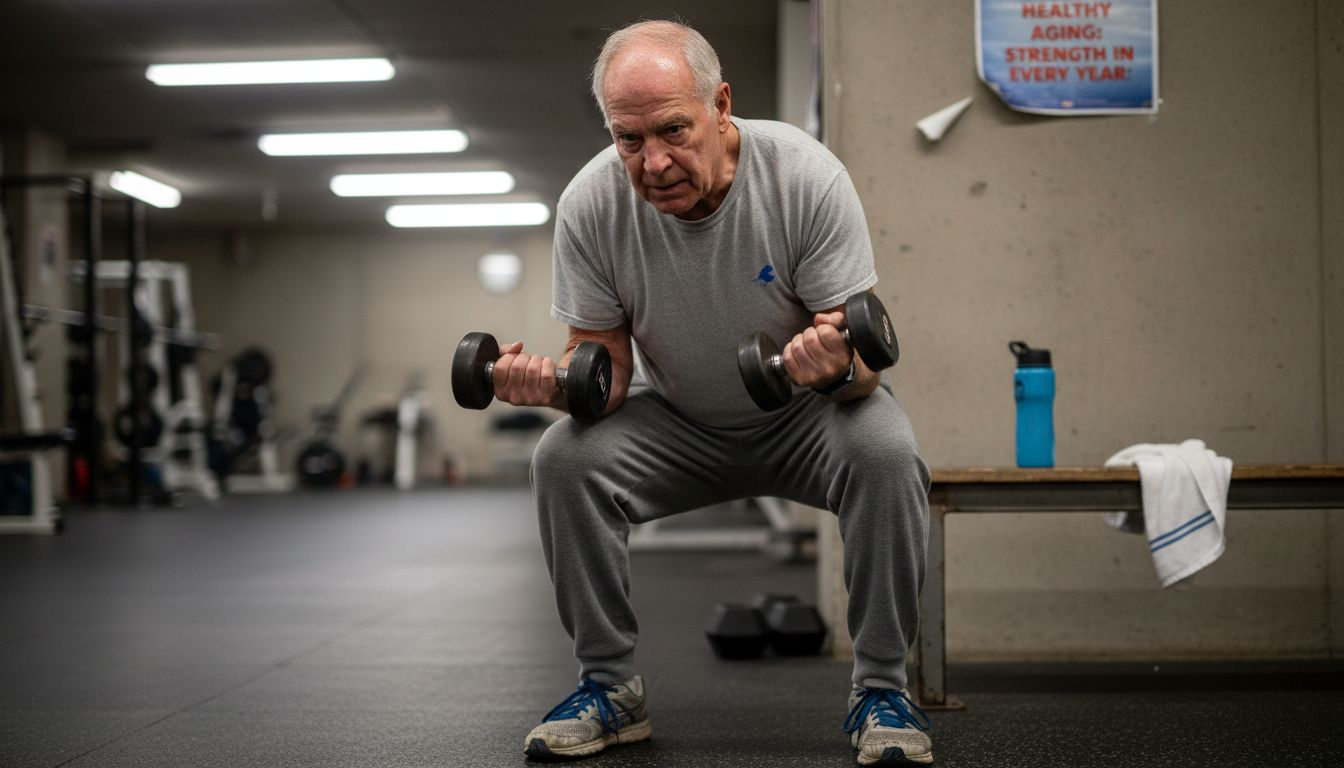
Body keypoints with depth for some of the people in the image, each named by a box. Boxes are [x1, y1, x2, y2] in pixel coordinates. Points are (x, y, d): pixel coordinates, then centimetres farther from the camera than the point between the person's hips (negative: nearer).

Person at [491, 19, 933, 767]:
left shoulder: (805, 175, -27)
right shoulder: (590, 204, -21)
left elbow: (862, 360, -24)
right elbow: (605, 363, -12)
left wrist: (836, 364, -49)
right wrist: (554, 381, -36)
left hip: (807, 414, -2)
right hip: (676, 419, 2)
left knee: (886, 453, -32)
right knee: (565, 459, -23)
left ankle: (881, 689, -13)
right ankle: (611, 687, -6)